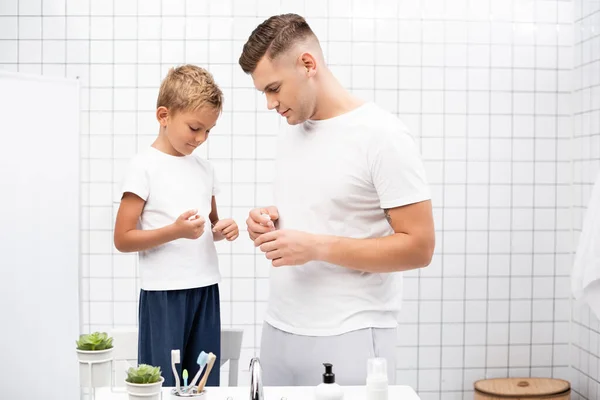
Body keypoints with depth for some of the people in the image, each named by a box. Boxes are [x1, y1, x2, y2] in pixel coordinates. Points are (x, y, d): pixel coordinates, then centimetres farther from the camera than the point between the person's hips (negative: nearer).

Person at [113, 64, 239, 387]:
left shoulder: (204, 168, 11)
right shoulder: (144, 167, -7)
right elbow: (122, 239, -9)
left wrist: (222, 230, 2)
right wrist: (175, 231, -22)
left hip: (206, 288, 6)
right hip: (164, 292, -5)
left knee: (206, 384, 9)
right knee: (163, 384, 1)